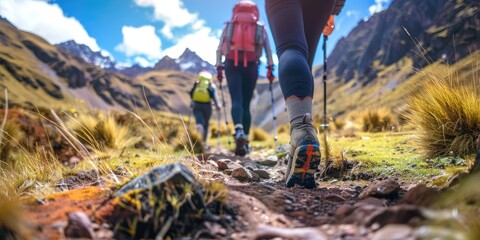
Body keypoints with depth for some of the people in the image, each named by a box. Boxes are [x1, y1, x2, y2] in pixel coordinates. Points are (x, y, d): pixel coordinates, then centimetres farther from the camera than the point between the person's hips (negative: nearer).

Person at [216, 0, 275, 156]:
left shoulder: (229, 25, 17)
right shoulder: (260, 27, 17)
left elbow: (220, 48, 8)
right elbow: (268, 49, 6)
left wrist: (219, 67, 6)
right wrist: (270, 68, 4)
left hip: (232, 65, -1)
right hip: (251, 66, 1)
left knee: (236, 101, -9)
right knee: (246, 104, 5)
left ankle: (239, 131, -36)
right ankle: (245, 141, 1)